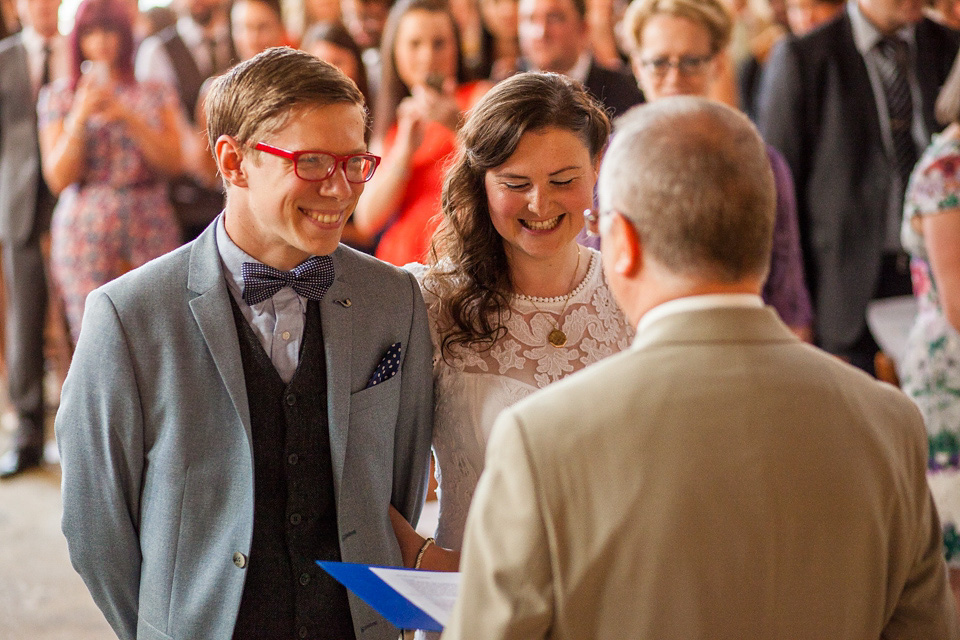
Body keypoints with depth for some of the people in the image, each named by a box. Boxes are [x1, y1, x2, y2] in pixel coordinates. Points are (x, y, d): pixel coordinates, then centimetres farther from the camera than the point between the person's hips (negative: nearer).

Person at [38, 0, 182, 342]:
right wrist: (80, 117, -12)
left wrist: (129, 118, -10)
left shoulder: (154, 94, 10)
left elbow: (173, 163, 0)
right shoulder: (58, 96, 7)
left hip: (151, 229, 1)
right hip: (86, 233, -1)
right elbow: (59, 179, -1)